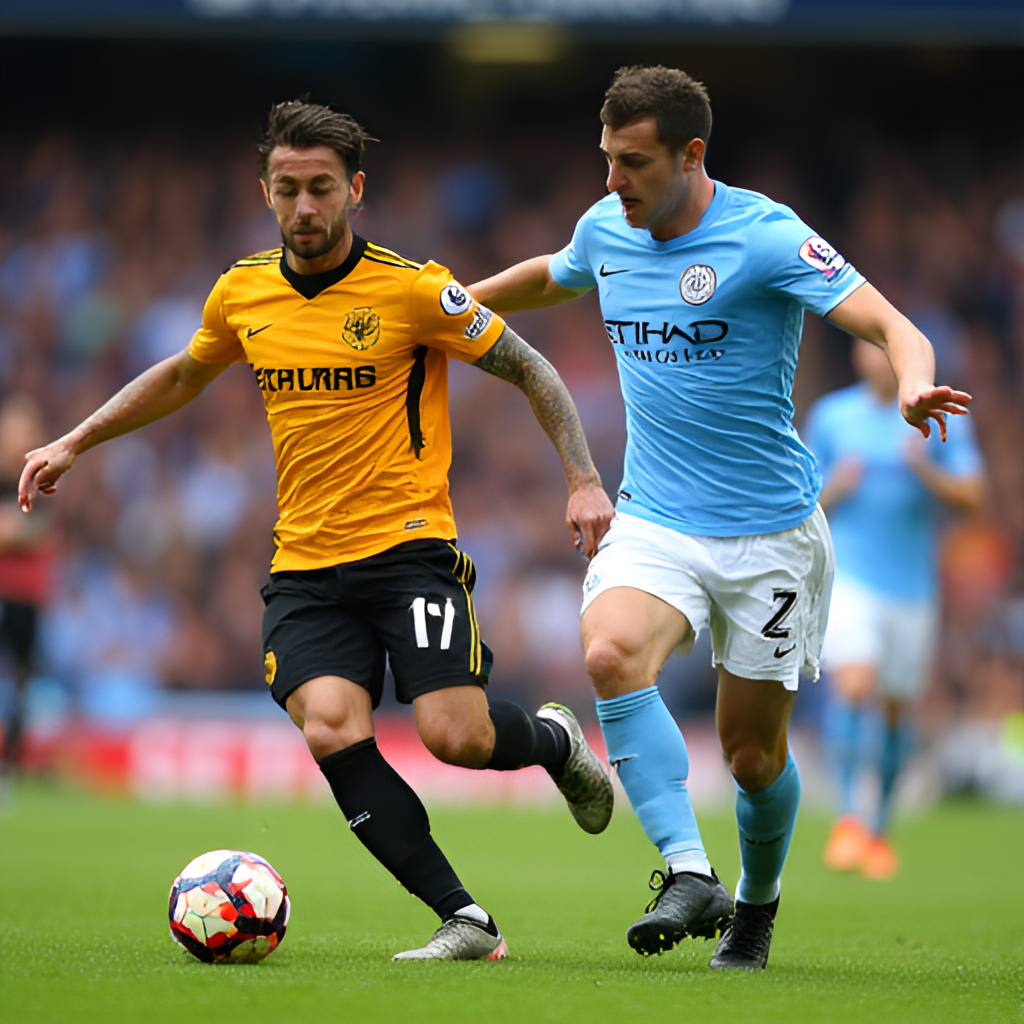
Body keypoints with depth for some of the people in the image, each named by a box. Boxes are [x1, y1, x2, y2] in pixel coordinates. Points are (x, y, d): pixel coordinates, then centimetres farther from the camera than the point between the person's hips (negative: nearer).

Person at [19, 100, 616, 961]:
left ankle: (556, 740, 20)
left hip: (409, 546, -3)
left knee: (456, 737, -18)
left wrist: (583, 481, -8)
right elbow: (182, 378, 27)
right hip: (305, 564, 4)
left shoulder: (412, 289, -8)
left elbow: (530, 371, 0)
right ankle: (467, 922, -15)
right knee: (332, 731, -21)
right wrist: (74, 444, 26)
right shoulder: (243, 293, 6)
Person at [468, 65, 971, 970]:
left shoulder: (766, 235, -16)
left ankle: (757, 903, 34)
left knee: (752, 750, 4)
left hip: (768, 533, -4)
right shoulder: (606, 230, 3)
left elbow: (890, 325, -25)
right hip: (654, 522, 4)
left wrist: (914, 385, -46)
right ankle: (688, 875, -29)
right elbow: (552, 278, 28)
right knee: (612, 652, -28)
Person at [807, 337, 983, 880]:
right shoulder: (830, 416, 3)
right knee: (854, 687, -23)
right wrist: (835, 489, -12)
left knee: (896, 708, 9)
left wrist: (926, 472, -18)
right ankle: (847, 819, -20)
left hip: (912, 585, 2)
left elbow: (972, 496, -2)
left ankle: (880, 829, 26)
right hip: (847, 576, -2)